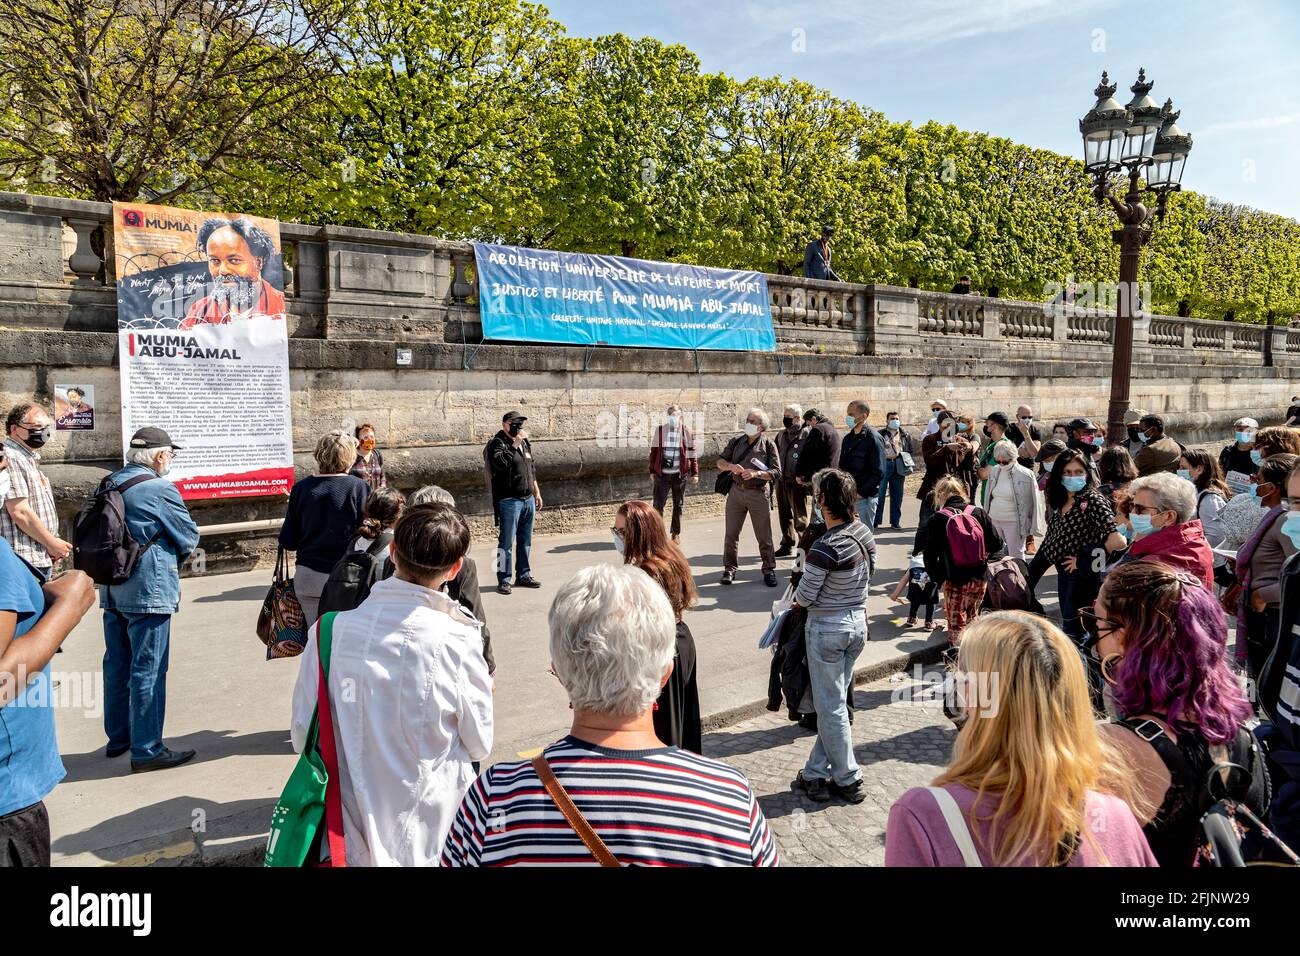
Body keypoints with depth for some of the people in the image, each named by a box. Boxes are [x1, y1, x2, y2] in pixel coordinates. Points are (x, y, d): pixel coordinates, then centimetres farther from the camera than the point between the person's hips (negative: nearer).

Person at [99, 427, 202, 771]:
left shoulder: (109, 484, 8)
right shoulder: (159, 489, -15)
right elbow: (189, 537, -8)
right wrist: (174, 559, 11)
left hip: (112, 590, 8)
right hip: (149, 591, -8)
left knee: (117, 665, 17)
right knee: (148, 670, -3)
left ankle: (118, 737, 31)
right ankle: (147, 750, 3)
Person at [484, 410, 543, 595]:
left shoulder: (524, 442, 16)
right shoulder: (497, 443, -6)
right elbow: (500, 462, -27)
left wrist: (536, 492, 22)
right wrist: (515, 444, -24)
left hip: (528, 499, 7)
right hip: (509, 501, -7)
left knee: (525, 541, 13)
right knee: (506, 542, -4)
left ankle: (523, 575, 23)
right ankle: (504, 580, 2)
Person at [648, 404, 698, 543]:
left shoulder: (687, 432, 0)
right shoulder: (659, 430, 3)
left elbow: (692, 454, 2)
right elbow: (653, 451, 7)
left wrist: (695, 473, 0)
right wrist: (652, 470, 5)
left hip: (680, 474, 0)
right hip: (662, 474, 0)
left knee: (678, 505, 10)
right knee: (658, 504, -4)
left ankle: (677, 533, 21)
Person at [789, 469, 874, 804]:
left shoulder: (826, 547, -26)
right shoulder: (864, 531, -3)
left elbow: (804, 596, -19)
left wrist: (798, 598, 3)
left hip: (827, 629, -8)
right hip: (858, 622, 8)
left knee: (830, 707, 8)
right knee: (833, 702, 16)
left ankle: (848, 780, 19)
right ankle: (816, 774, 26)